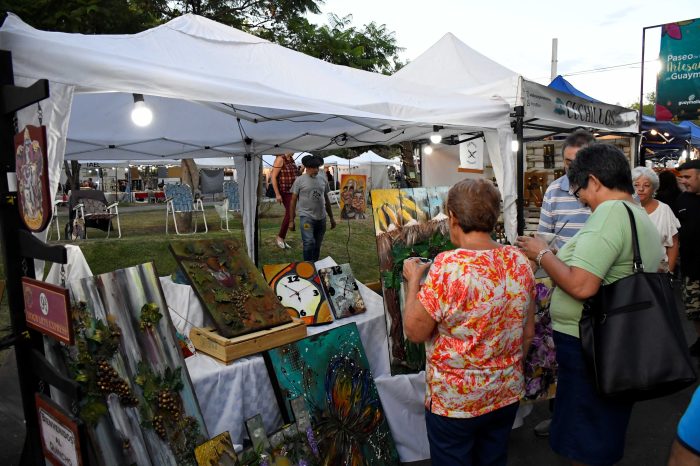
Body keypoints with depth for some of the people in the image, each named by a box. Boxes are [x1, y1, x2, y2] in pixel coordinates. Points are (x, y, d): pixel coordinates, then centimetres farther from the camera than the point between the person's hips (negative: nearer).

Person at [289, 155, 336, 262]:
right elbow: (293, 201, 0)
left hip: (321, 218, 5)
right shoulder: (299, 180, -3)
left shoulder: (323, 180, 9)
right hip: (306, 217, -4)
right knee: (309, 243, -18)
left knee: (317, 246, 11)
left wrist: (331, 218, 17)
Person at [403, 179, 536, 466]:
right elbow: (528, 332, 4)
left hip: (454, 400, -5)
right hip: (507, 394, 5)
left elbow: (414, 331, -17)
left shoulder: (448, 267, -25)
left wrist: (413, 280, -4)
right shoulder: (519, 261, -6)